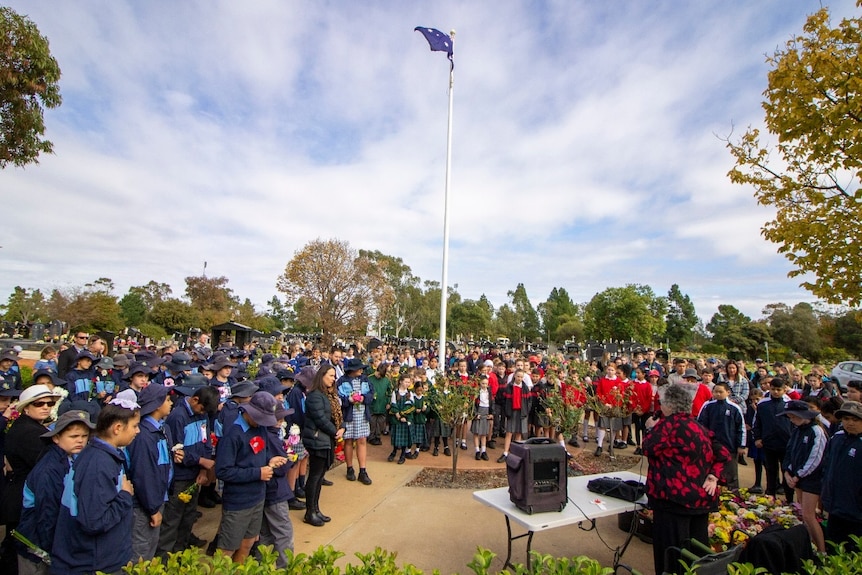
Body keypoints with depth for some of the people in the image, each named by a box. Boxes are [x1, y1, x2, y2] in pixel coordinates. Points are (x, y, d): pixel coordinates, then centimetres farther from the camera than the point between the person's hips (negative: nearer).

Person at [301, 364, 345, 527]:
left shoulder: (330, 395, 13)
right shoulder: (314, 395, -17)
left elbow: (337, 414, 13)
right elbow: (320, 419, -21)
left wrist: (342, 428, -6)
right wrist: (335, 432, -11)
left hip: (328, 440, 9)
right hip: (318, 440, -9)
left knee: (319, 475, 15)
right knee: (315, 476, 1)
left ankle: (316, 509, 25)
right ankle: (310, 512, 13)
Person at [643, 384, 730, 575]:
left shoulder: (669, 423, -15)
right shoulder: (698, 427, 10)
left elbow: (649, 448, -12)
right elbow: (723, 453, 12)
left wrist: (652, 428, 4)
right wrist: (713, 477, 5)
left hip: (675, 497, -8)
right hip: (701, 497, 8)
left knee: (670, 551, 5)